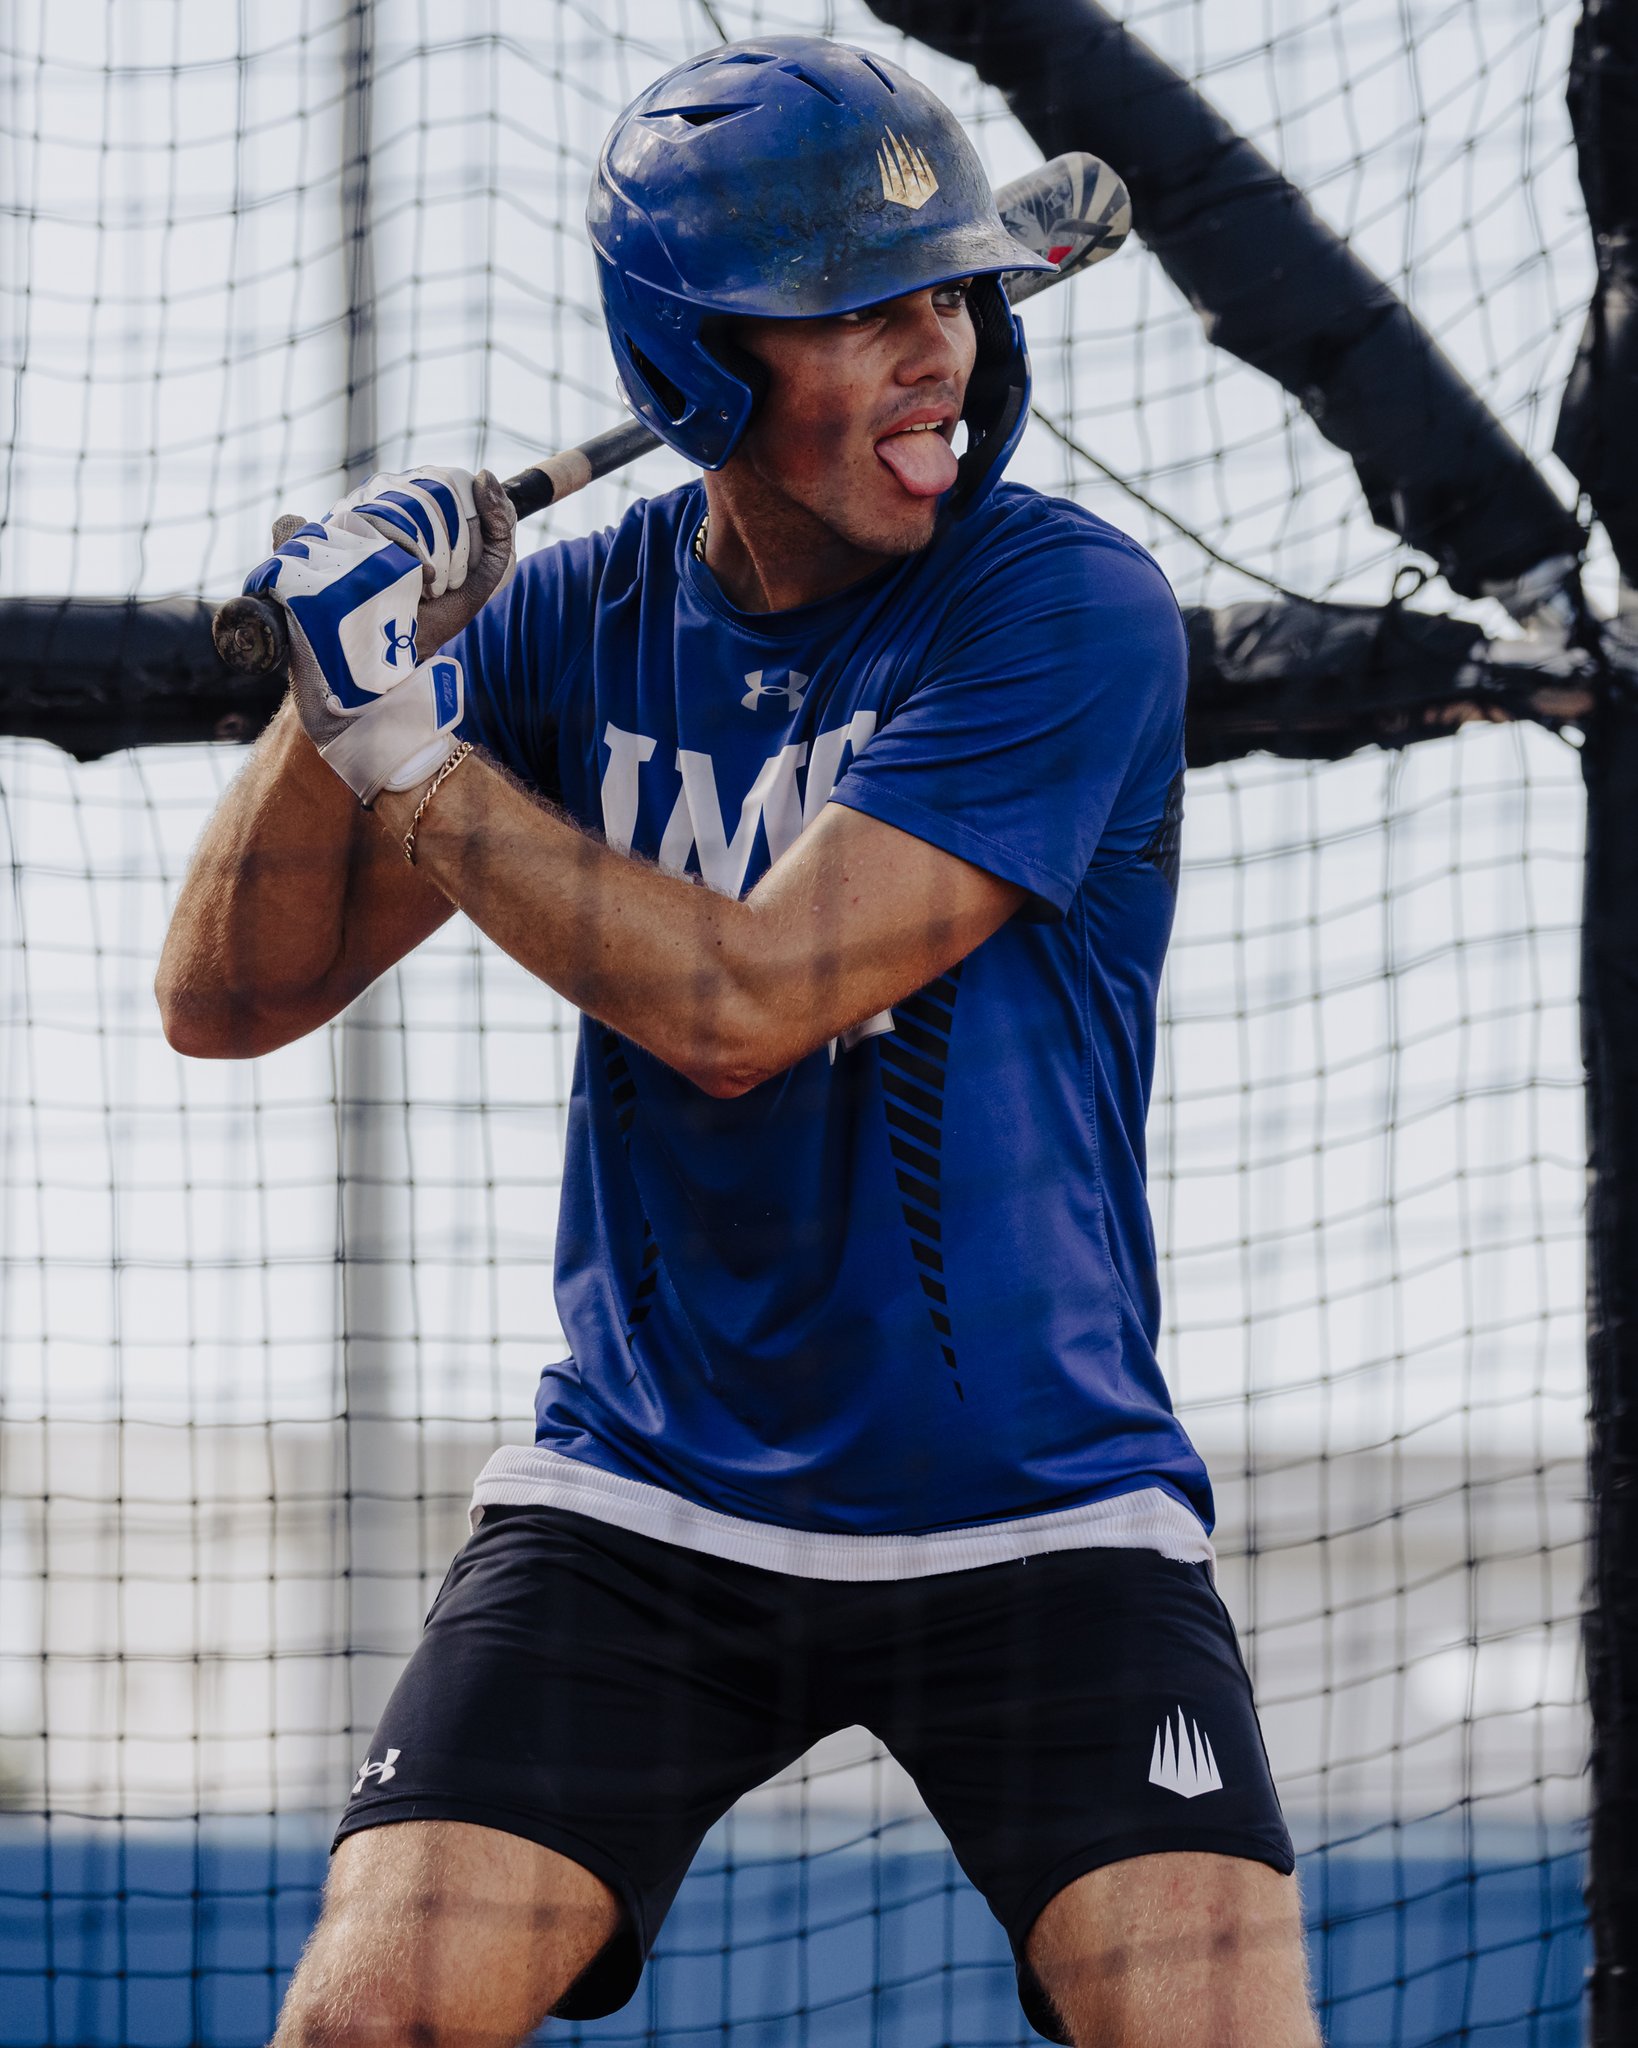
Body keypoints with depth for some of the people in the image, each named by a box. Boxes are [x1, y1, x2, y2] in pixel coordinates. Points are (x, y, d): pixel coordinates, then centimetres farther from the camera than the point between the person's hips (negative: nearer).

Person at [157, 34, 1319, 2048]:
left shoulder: (1066, 607, -14)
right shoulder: (582, 618, 1)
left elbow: (745, 1003, -23)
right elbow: (229, 996, 1)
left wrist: (401, 731, -18)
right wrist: (347, 681, -14)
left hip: (1035, 1519, -3)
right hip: (642, 1502, 3)